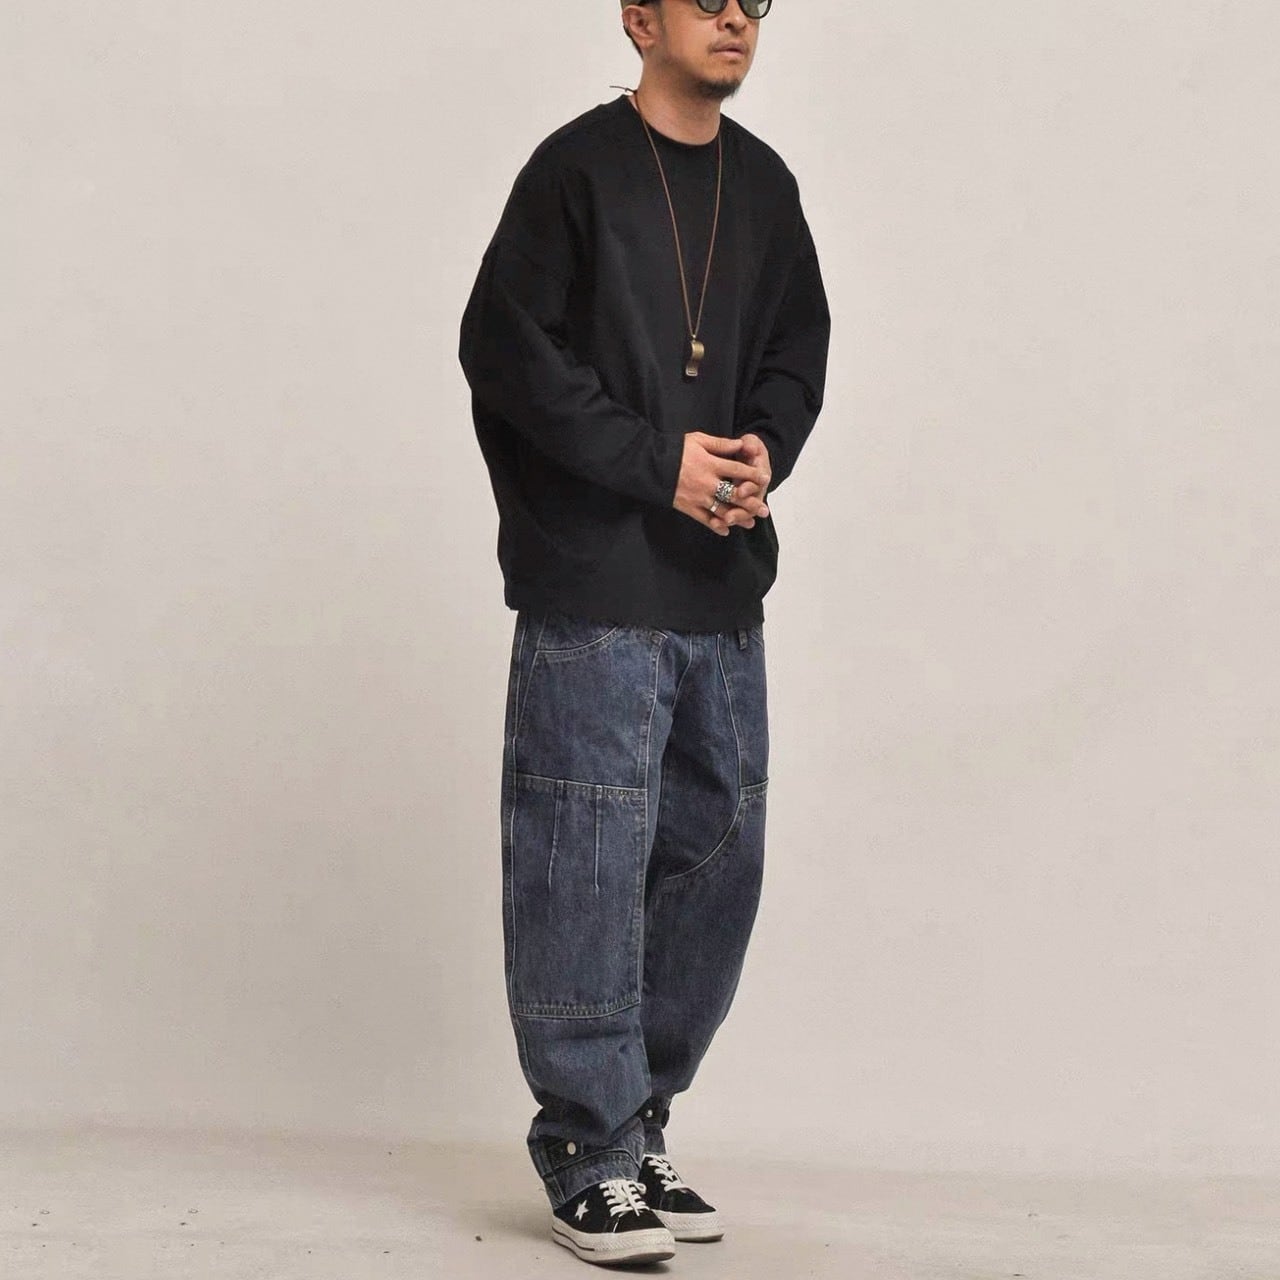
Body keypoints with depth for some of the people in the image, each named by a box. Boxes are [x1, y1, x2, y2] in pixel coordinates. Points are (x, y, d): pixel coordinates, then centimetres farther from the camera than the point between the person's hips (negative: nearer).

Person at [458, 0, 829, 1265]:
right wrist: (657, 461, -13)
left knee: (718, 852, 9)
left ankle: (640, 1121, 21)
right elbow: (504, 344, -9)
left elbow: (799, 344, 18)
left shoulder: (764, 185, 13)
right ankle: (590, 1149, 4)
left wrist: (768, 447, -3)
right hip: (593, 582, -6)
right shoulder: (578, 167, -5)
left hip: (723, 586, 7)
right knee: (587, 858, -5)